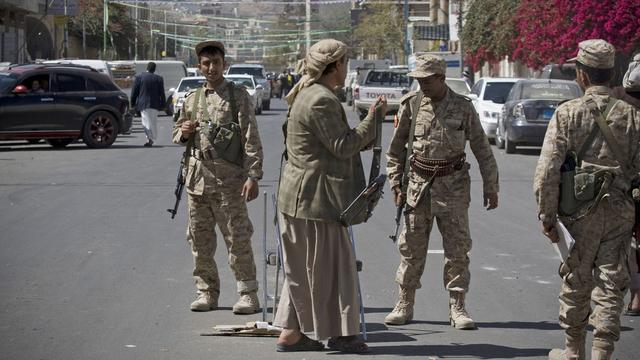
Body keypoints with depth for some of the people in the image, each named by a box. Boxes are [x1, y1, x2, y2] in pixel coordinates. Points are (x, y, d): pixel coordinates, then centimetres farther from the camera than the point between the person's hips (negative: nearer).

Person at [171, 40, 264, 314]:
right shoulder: (192, 98, 13)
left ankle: (248, 294, 1)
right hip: (198, 176, 5)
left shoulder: (238, 96, -1)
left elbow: (251, 138, -6)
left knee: (237, 238, -5)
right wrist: (183, 132, -1)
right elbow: (177, 134, 24)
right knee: (199, 238, 8)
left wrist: (253, 175, -15)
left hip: (228, 178, -5)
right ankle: (206, 292, 18)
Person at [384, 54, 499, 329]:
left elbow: (482, 150, 3)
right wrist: (396, 183, 5)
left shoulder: (463, 107, -3)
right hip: (419, 183, 1)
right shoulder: (411, 104, 1)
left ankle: (457, 308, 7)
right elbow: (396, 148, 10)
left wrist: (490, 187, 2)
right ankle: (404, 305, 14)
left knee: (458, 249, 0)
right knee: (411, 247, 4)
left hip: (453, 185, -1)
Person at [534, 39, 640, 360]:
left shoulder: (567, 113, -6)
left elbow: (548, 169, -9)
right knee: (611, 284, 6)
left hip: (581, 211, -2)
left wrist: (547, 216, -3)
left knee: (576, 282, 12)